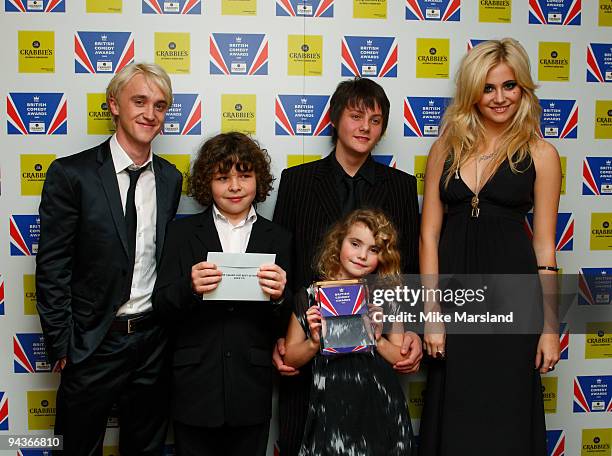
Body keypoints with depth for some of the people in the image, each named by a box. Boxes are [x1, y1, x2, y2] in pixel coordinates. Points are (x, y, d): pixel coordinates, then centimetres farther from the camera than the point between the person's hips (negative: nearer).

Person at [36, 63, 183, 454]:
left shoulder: (171, 179, 4)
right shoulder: (71, 173, -11)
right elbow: (52, 268, -9)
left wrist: (169, 326, 7)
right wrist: (62, 346, -9)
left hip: (153, 340, 4)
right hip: (93, 343, -4)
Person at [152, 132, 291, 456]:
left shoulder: (278, 239, 3)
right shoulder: (182, 232, 2)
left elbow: (287, 322, 2)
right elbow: (161, 305, -2)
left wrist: (279, 296, -20)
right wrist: (190, 287, -22)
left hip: (252, 391, 1)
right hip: (195, 389, 0)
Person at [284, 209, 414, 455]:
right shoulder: (309, 297, -1)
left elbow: (404, 361, 4)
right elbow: (290, 359, 4)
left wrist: (377, 339, -12)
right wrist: (314, 343, -14)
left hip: (380, 411, 1)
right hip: (329, 414, -1)